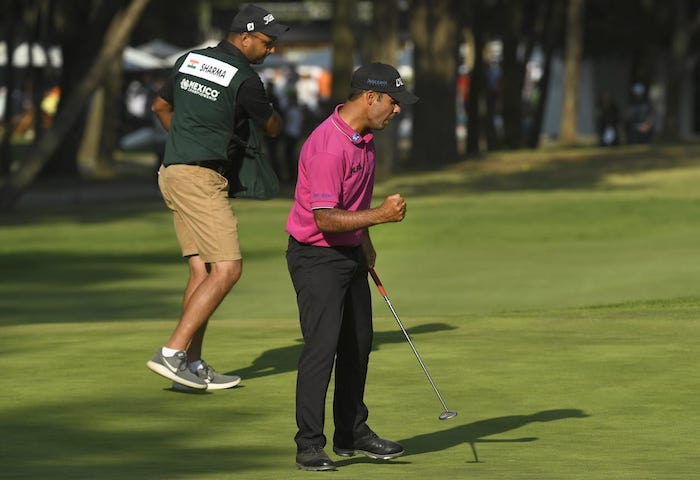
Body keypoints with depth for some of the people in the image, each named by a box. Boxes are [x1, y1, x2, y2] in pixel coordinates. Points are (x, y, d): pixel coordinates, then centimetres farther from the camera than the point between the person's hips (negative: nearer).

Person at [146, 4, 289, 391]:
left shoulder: (189, 60, 12)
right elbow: (272, 128, 6)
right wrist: (271, 114, 29)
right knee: (227, 268, -10)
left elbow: (160, 106, 28)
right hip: (201, 178, -9)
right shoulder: (244, 80, -12)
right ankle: (172, 353, -16)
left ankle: (192, 366, 6)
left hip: (175, 169, 9)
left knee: (202, 270, 8)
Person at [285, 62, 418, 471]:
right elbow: (325, 218, -29)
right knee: (322, 345, -15)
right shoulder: (328, 147, -27)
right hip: (317, 257, -10)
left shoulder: (365, 137, 5)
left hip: (351, 252, 10)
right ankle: (310, 446, -12)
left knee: (358, 344, 15)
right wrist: (380, 215, -35)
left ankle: (352, 433, 27)